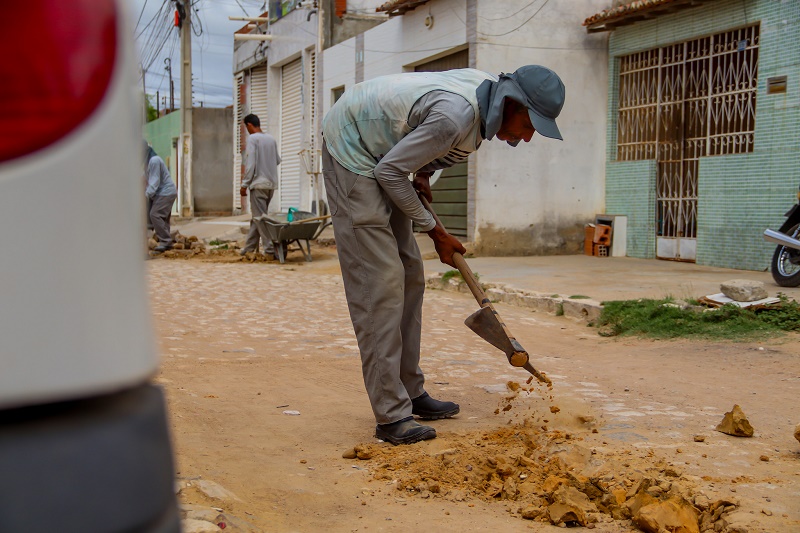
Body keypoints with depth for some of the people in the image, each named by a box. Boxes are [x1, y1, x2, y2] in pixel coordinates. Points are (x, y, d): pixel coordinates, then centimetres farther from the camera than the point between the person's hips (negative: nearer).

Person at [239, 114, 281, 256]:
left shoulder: (252, 139, -9)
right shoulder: (271, 139, 10)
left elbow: (250, 164, -14)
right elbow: (278, 160, 16)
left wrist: (244, 184, -9)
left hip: (258, 183, -7)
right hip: (271, 183, 7)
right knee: (256, 216, 14)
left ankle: (270, 248, -10)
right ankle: (249, 247, 18)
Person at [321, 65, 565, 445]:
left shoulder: (485, 89, -3)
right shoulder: (457, 116, -31)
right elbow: (391, 172, -22)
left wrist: (424, 171, -2)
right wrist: (435, 232, -12)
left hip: (380, 158, 10)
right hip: (352, 153, -10)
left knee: (409, 277, 9)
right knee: (380, 283, -14)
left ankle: (410, 391, 17)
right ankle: (390, 415, -12)